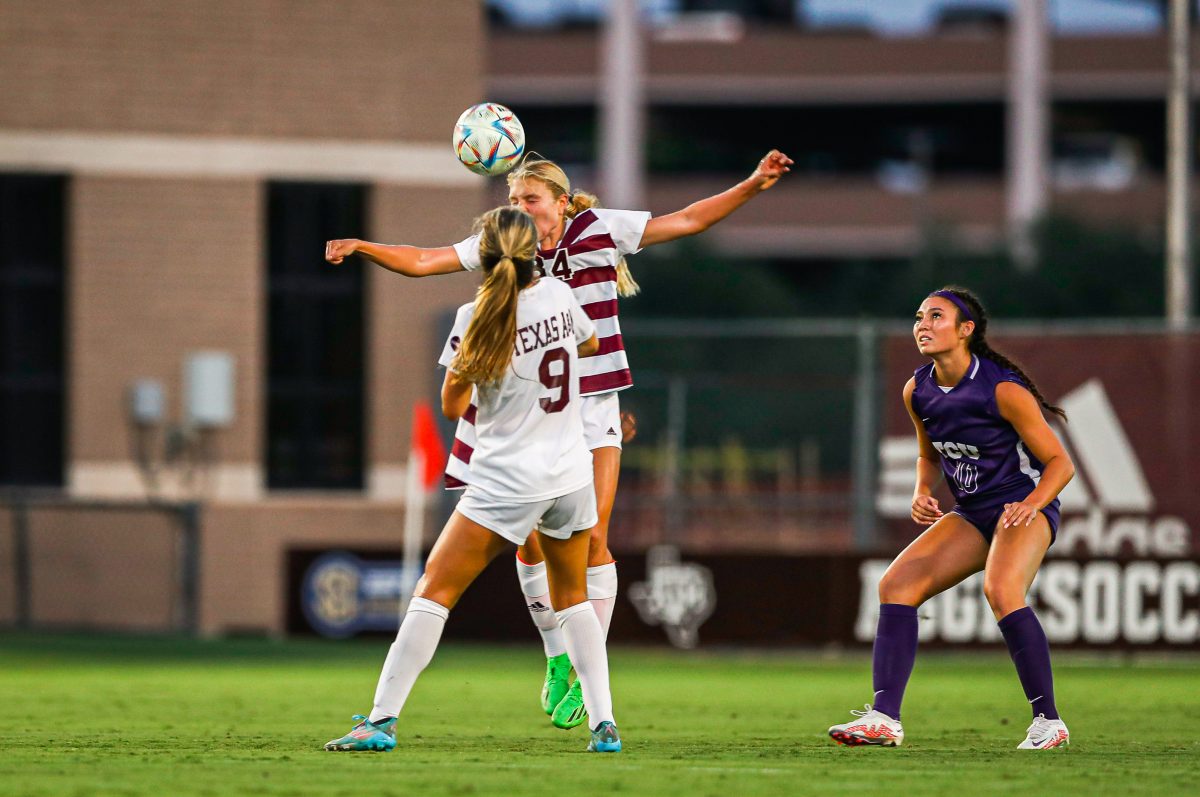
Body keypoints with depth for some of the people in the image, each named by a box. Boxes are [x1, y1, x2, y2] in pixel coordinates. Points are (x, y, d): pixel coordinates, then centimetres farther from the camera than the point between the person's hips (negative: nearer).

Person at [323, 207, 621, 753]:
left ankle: (382, 721, -11)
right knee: (572, 598, 20)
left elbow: (452, 406, -1)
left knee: (435, 590, -3)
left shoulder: (477, 318, -11)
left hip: (506, 479, -5)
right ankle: (604, 725, 10)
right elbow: (590, 343, 24)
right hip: (572, 473, 5)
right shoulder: (559, 295, 2)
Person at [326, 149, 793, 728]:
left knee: (591, 537, -9)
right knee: (531, 540, -2)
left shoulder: (600, 229, -5)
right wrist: (362, 248, -20)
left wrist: (752, 186, -10)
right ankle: (557, 657, 19)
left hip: (593, 404, -2)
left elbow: (687, 221, -2)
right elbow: (422, 262, -5)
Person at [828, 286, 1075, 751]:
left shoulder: (1004, 390, -18)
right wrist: (922, 495, 0)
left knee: (1000, 590, -33)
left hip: (1026, 507, -7)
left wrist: (1032, 503, -30)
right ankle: (884, 719, -16)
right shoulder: (917, 392, 1)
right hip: (971, 515, 7)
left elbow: (1059, 462, -12)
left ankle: (1048, 721, -24)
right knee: (896, 584, -11)